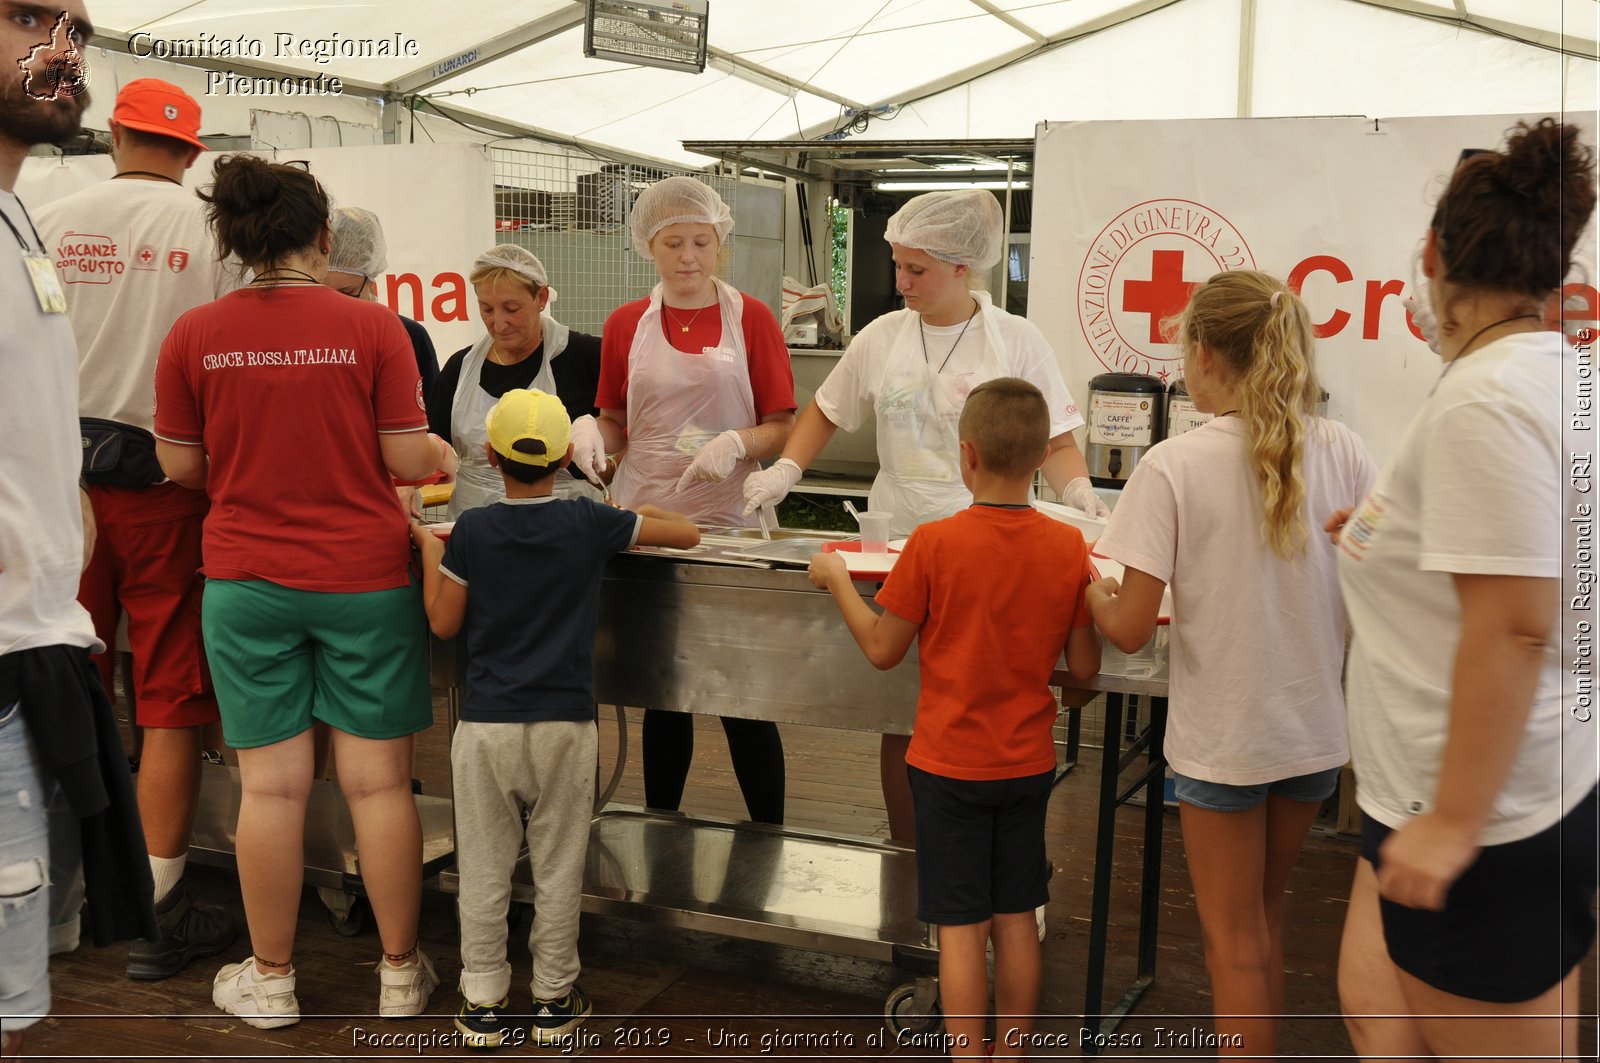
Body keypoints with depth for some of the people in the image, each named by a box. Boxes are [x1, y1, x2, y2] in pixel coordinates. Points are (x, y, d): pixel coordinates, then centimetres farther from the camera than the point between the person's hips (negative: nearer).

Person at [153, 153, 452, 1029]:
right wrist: (446, 453, 14)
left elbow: (180, 466, 4)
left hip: (245, 580, 1)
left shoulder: (194, 335, -2)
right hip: (363, 577, -1)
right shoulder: (373, 327, -8)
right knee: (378, 780, 7)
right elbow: (408, 462, -7)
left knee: (270, 784, 9)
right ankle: (401, 974, 20)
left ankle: (272, 980, 23)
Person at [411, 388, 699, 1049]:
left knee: (484, 870, 10)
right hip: (564, 723, 0)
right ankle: (554, 999, 21)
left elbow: (443, 624, 3)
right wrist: (633, 511, 20)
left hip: (486, 725, 0)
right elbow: (689, 534, 4)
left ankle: (484, 1004, 18)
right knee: (558, 870, 11)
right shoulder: (590, 523, -5)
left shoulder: (472, 530, -5)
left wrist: (428, 548, 14)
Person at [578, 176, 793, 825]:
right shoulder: (626, 325, 8)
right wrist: (591, 430, -8)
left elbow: (782, 428, 1)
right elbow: (616, 425, 14)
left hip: (728, 525, -2)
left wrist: (737, 442, -19)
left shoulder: (751, 319, 2)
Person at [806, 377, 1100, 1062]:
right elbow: (1084, 669, -2)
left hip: (950, 763, -3)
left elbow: (883, 650, -7)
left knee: (960, 928, 5)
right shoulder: (1069, 546, -7)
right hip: (1027, 762, 4)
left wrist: (836, 578, 6)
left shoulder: (933, 543, -17)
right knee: (1016, 920, 15)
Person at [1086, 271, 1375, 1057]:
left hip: (1222, 735, -5)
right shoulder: (1343, 452, -5)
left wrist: (1092, 593, 3)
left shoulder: (1174, 467, -17)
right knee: (1262, 918, 25)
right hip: (1317, 727, 5)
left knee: (1234, 943, 12)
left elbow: (1130, 631, -17)